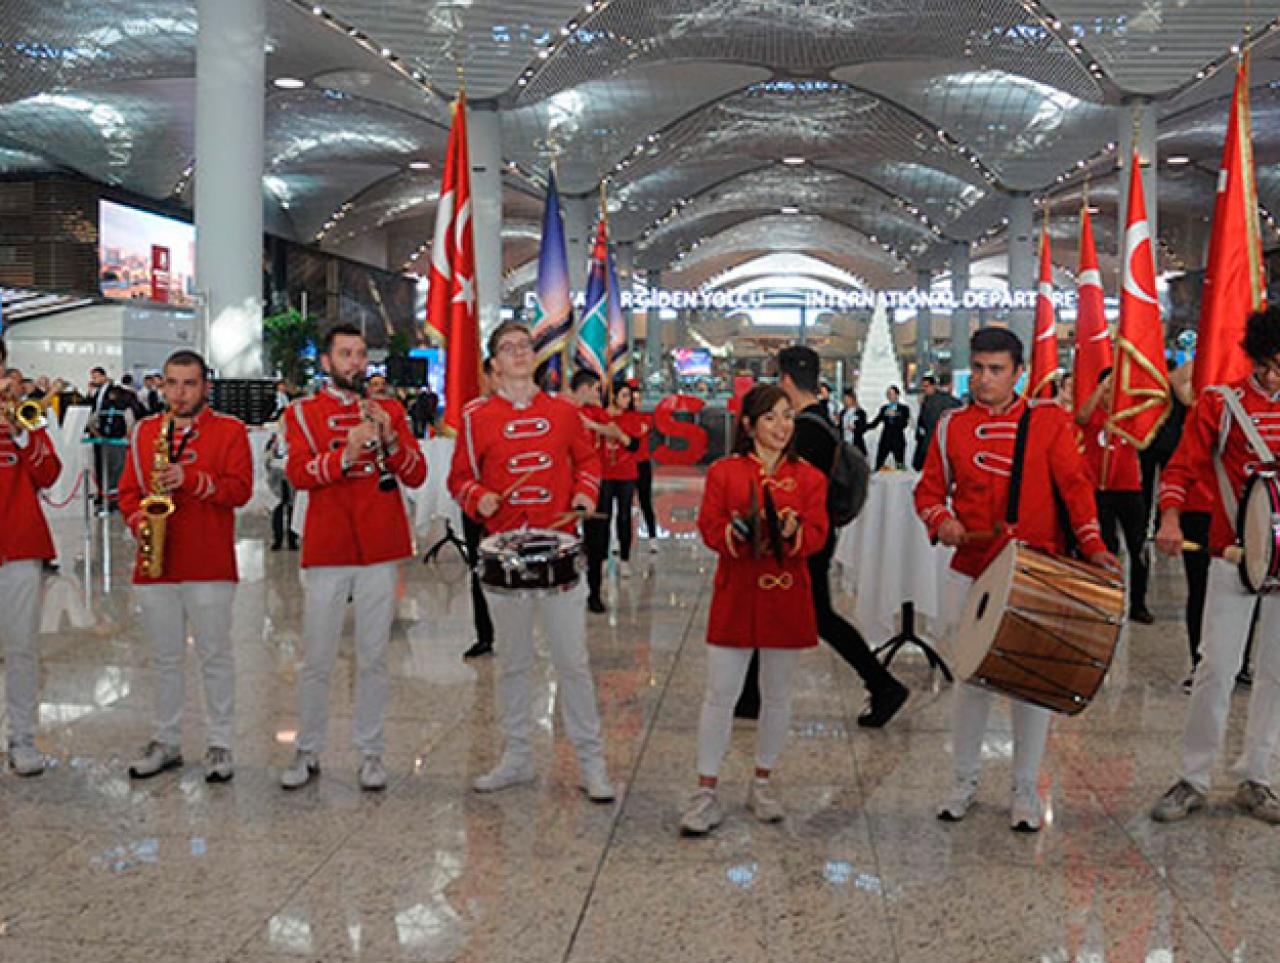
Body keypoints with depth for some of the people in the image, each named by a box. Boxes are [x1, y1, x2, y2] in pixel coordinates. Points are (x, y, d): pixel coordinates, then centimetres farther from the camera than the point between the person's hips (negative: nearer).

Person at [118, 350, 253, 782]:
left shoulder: (230, 430, 1)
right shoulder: (143, 431, 13)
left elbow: (241, 488, -9)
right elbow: (128, 489, 12)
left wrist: (192, 479, -21)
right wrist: (138, 520, -7)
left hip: (210, 565, -3)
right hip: (155, 565, 4)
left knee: (215, 656, 3)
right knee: (165, 658, 13)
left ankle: (219, 744, 14)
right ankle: (166, 742, 24)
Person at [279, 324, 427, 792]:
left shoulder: (390, 410, 11)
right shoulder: (303, 412, 6)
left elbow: (416, 476, 4)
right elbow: (298, 473, -10)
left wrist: (390, 439, -13)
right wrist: (347, 452, -25)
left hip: (380, 550, 1)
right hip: (325, 551, -1)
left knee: (373, 659, 7)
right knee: (316, 660, 5)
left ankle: (371, 753, 17)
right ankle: (308, 753, 19)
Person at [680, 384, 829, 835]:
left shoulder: (809, 477, 5)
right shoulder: (723, 472, 3)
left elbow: (818, 535, -2)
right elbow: (709, 529, -2)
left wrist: (792, 531, -24)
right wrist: (739, 531, -23)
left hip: (786, 598, 2)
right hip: (736, 595, -2)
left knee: (777, 695, 11)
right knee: (720, 694, -2)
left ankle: (762, 785, 27)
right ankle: (706, 794, 7)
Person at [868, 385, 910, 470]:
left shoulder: (903, 408, 3)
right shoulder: (883, 408, 12)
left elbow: (904, 424, -7)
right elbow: (875, 423, 10)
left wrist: (894, 415, -17)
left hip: (898, 440, -3)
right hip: (885, 440, 3)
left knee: (900, 465, -3)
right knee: (879, 464, -4)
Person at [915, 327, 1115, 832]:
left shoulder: (1049, 420, -2)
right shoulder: (952, 425, 5)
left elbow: (1074, 483, -7)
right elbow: (930, 488, 9)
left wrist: (1092, 545, -18)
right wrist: (942, 520, -12)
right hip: (972, 572, 2)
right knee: (971, 677, 9)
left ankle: (1026, 791, 19)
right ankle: (965, 782, 25)